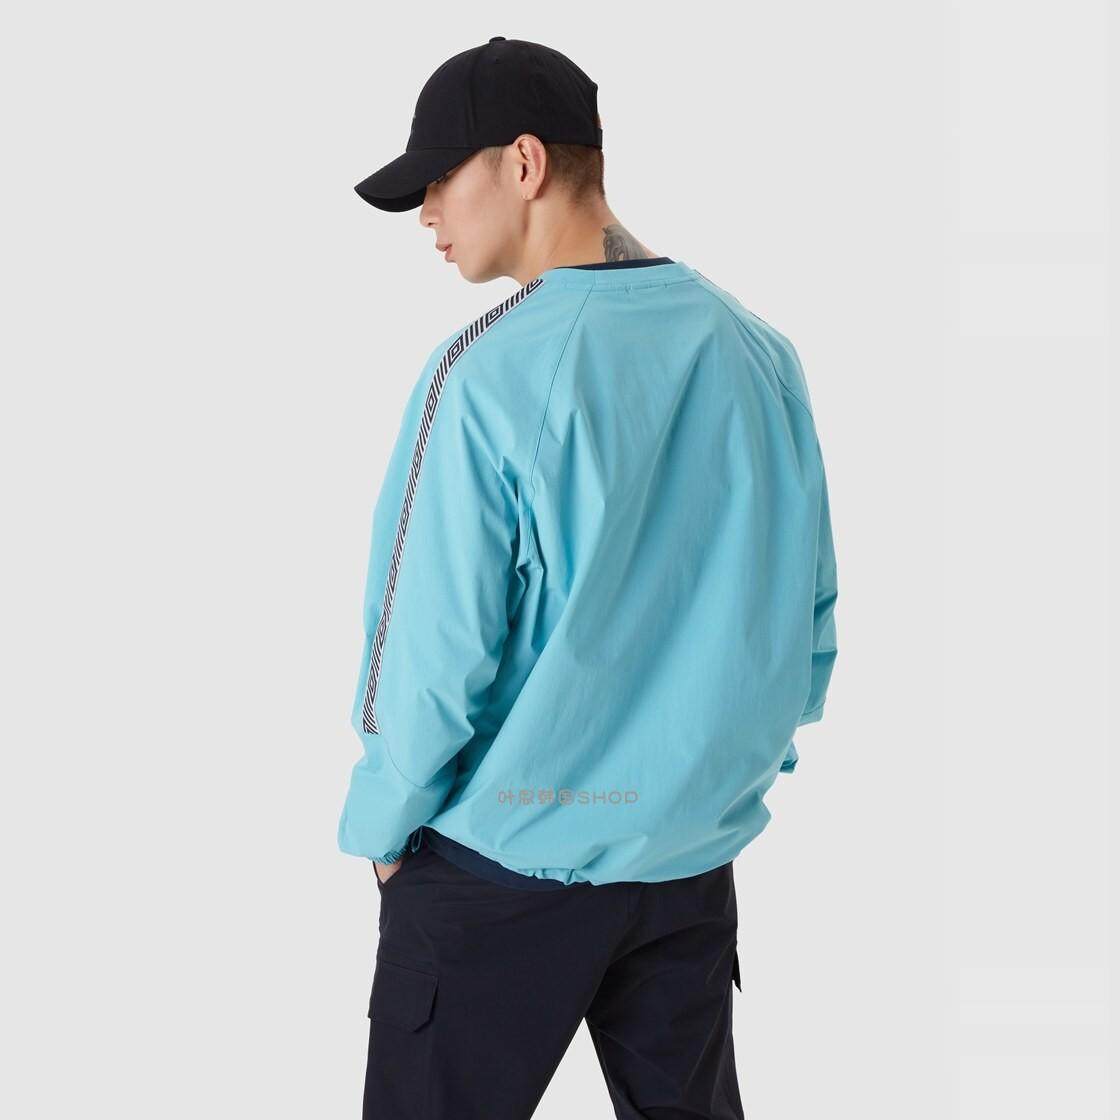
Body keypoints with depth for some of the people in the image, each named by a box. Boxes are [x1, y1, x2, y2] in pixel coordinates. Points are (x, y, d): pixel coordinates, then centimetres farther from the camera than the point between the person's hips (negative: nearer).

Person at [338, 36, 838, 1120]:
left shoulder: (489, 371, -19)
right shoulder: (759, 350, -1)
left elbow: (435, 652, -17)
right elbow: (809, 612, 6)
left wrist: (381, 826, -1)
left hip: (509, 862, -5)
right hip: (697, 850, 6)